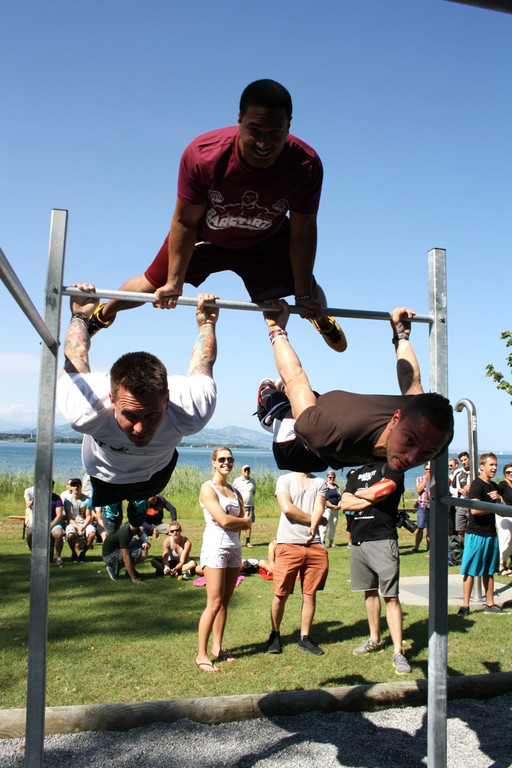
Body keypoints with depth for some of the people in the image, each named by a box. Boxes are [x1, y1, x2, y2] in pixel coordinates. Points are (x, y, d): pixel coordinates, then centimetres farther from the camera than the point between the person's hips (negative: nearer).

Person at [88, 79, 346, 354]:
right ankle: (103, 313, 42)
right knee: (152, 285, 7)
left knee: (314, 300, 3)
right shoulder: (202, 155, -38)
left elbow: (302, 231, -20)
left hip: (268, 242, 1)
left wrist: (304, 294, -14)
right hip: (205, 238, -1)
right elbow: (185, 221, -24)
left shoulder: (306, 165, -35)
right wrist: (174, 283, -17)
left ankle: (322, 319, 46)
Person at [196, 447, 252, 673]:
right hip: (215, 548, -7)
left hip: (234, 549, 7)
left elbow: (246, 524, 7)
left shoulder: (234, 491, 15)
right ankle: (201, 654, -1)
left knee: (225, 603, 10)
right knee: (214, 603, -8)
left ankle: (217, 648, 19)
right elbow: (224, 520, -16)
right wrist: (243, 521, 0)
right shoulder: (208, 488, -6)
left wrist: (233, 522, -11)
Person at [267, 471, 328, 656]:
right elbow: (287, 508, -10)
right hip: (288, 544, -3)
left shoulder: (320, 483, 14)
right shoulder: (284, 480, 4)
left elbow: (319, 508, 0)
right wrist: (317, 519, -3)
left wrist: (313, 527, -19)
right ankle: (275, 634, 22)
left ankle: (305, 638, 20)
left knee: (310, 594, 7)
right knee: (281, 595, 2)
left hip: (313, 544, 3)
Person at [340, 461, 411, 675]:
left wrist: (359, 493, -1)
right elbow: (345, 503, 4)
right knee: (369, 592, 16)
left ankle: (398, 652, -3)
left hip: (383, 539, -6)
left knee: (391, 597, -6)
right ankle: (375, 640, 29)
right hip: (359, 540, 7)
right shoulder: (357, 474, 17)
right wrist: (372, 497, -9)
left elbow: (384, 489, -19)